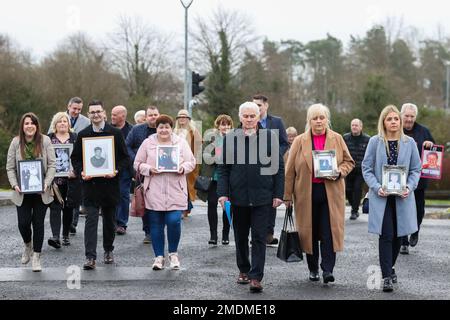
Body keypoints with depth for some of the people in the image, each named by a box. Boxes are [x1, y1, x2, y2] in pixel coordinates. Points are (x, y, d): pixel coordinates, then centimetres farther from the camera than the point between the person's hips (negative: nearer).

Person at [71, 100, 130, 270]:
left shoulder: (116, 133, 2)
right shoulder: (82, 135, 5)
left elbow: (125, 158, 3)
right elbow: (75, 158, 10)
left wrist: (116, 170, -15)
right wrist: (81, 172, -9)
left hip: (109, 183, 0)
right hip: (90, 184, 0)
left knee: (109, 219, 12)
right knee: (91, 220, -8)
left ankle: (108, 250, 31)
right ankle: (90, 257, -12)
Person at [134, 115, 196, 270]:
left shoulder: (181, 142, 8)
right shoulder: (147, 143, 7)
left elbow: (191, 162, 9)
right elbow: (138, 164, 8)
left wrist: (183, 168, -12)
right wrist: (149, 169, -11)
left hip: (175, 192, -1)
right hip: (154, 192, 1)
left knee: (174, 221, -11)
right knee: (156, 224, 3)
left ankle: (173, 253, 11)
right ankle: (159, 257, 14)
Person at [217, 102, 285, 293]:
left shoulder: (270, 137, 0)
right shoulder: (230, 139, 4)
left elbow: (279, 167, 2)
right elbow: (223, 168, 6)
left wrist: (278, 194, -3)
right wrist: (223, 193, -4)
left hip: (262, 197, -2)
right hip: (238, 196, 2)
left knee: (259, 237, -4)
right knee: (240, 237, 14)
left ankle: (256, 277, -3)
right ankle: (243, 270, 29)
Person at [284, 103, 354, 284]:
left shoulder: (337, 139, 5)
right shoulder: (300, 141, 3)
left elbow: (349, 162, 12)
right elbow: (290, 170, 4)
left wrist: (339, 172, -10)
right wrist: (287, 195, 1)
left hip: (331, 193, -1)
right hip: (306, 193, 1)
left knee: (329, 232, -8)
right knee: (309, 232, 7)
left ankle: (328, 269, -7)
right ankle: (313, 269, 19)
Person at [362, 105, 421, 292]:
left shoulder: (409, 143, 4)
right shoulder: (375, 142, -1)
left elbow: (416, 169, 7)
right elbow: (366, 168, 0)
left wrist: (409, 187, -9)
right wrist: (377, 187, -14)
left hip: (402, 197, 2)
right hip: (381, 197, -2)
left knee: (398, 236, 10)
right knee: (386, 236, -8)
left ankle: (389, 267, 31)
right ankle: (387, 277, -4)